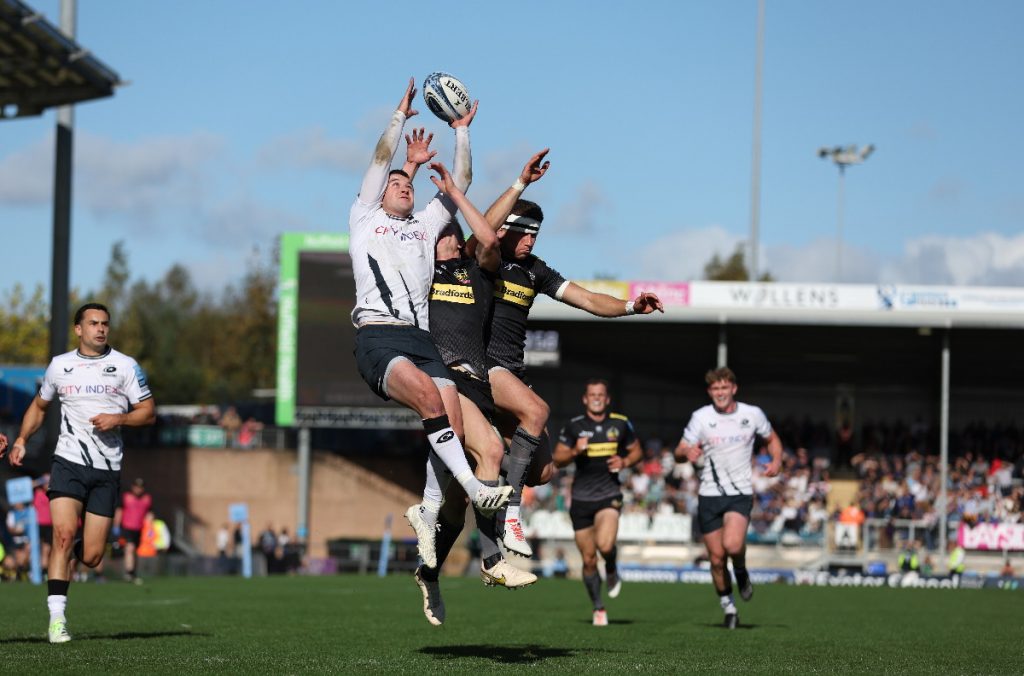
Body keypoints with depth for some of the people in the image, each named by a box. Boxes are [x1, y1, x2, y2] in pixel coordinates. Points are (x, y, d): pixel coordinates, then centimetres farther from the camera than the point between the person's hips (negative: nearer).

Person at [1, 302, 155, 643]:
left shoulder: (125, 366, 3)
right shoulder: (59, 366, 8)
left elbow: (148, 412, 4)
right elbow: (39, 405, 23)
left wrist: (118, 419, -14)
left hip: (107, 470, 0)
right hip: (69, 462, 0)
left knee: (91, 557, -1)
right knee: (64, 534, -20)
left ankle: (74, 551, 38)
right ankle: (57, 618, -18)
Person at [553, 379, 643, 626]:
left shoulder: (621, 424, 3)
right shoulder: (574, 426, 1)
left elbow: (637, 451, 15)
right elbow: (557, 459, 3)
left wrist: (625, 461, -6)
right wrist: (575, 452, -17)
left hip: (609, 495, -1)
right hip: (581, 497, 1)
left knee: (605, 545, -26)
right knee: (588, 559, 4)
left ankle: (611, 572, 9)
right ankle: (598, 608, 20)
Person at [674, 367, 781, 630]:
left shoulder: (753, 414, 1)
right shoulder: (701, 417, -2)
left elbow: (772, 439, 18)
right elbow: (679, 451, 1)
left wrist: (776, 461, -3)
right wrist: (687, 452, -24)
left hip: (740, 494, -1)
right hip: (709, 495, 1)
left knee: (732, 545, -26)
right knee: (716, 558, 2)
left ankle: (741, 571, 8)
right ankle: (728, 606, 23)